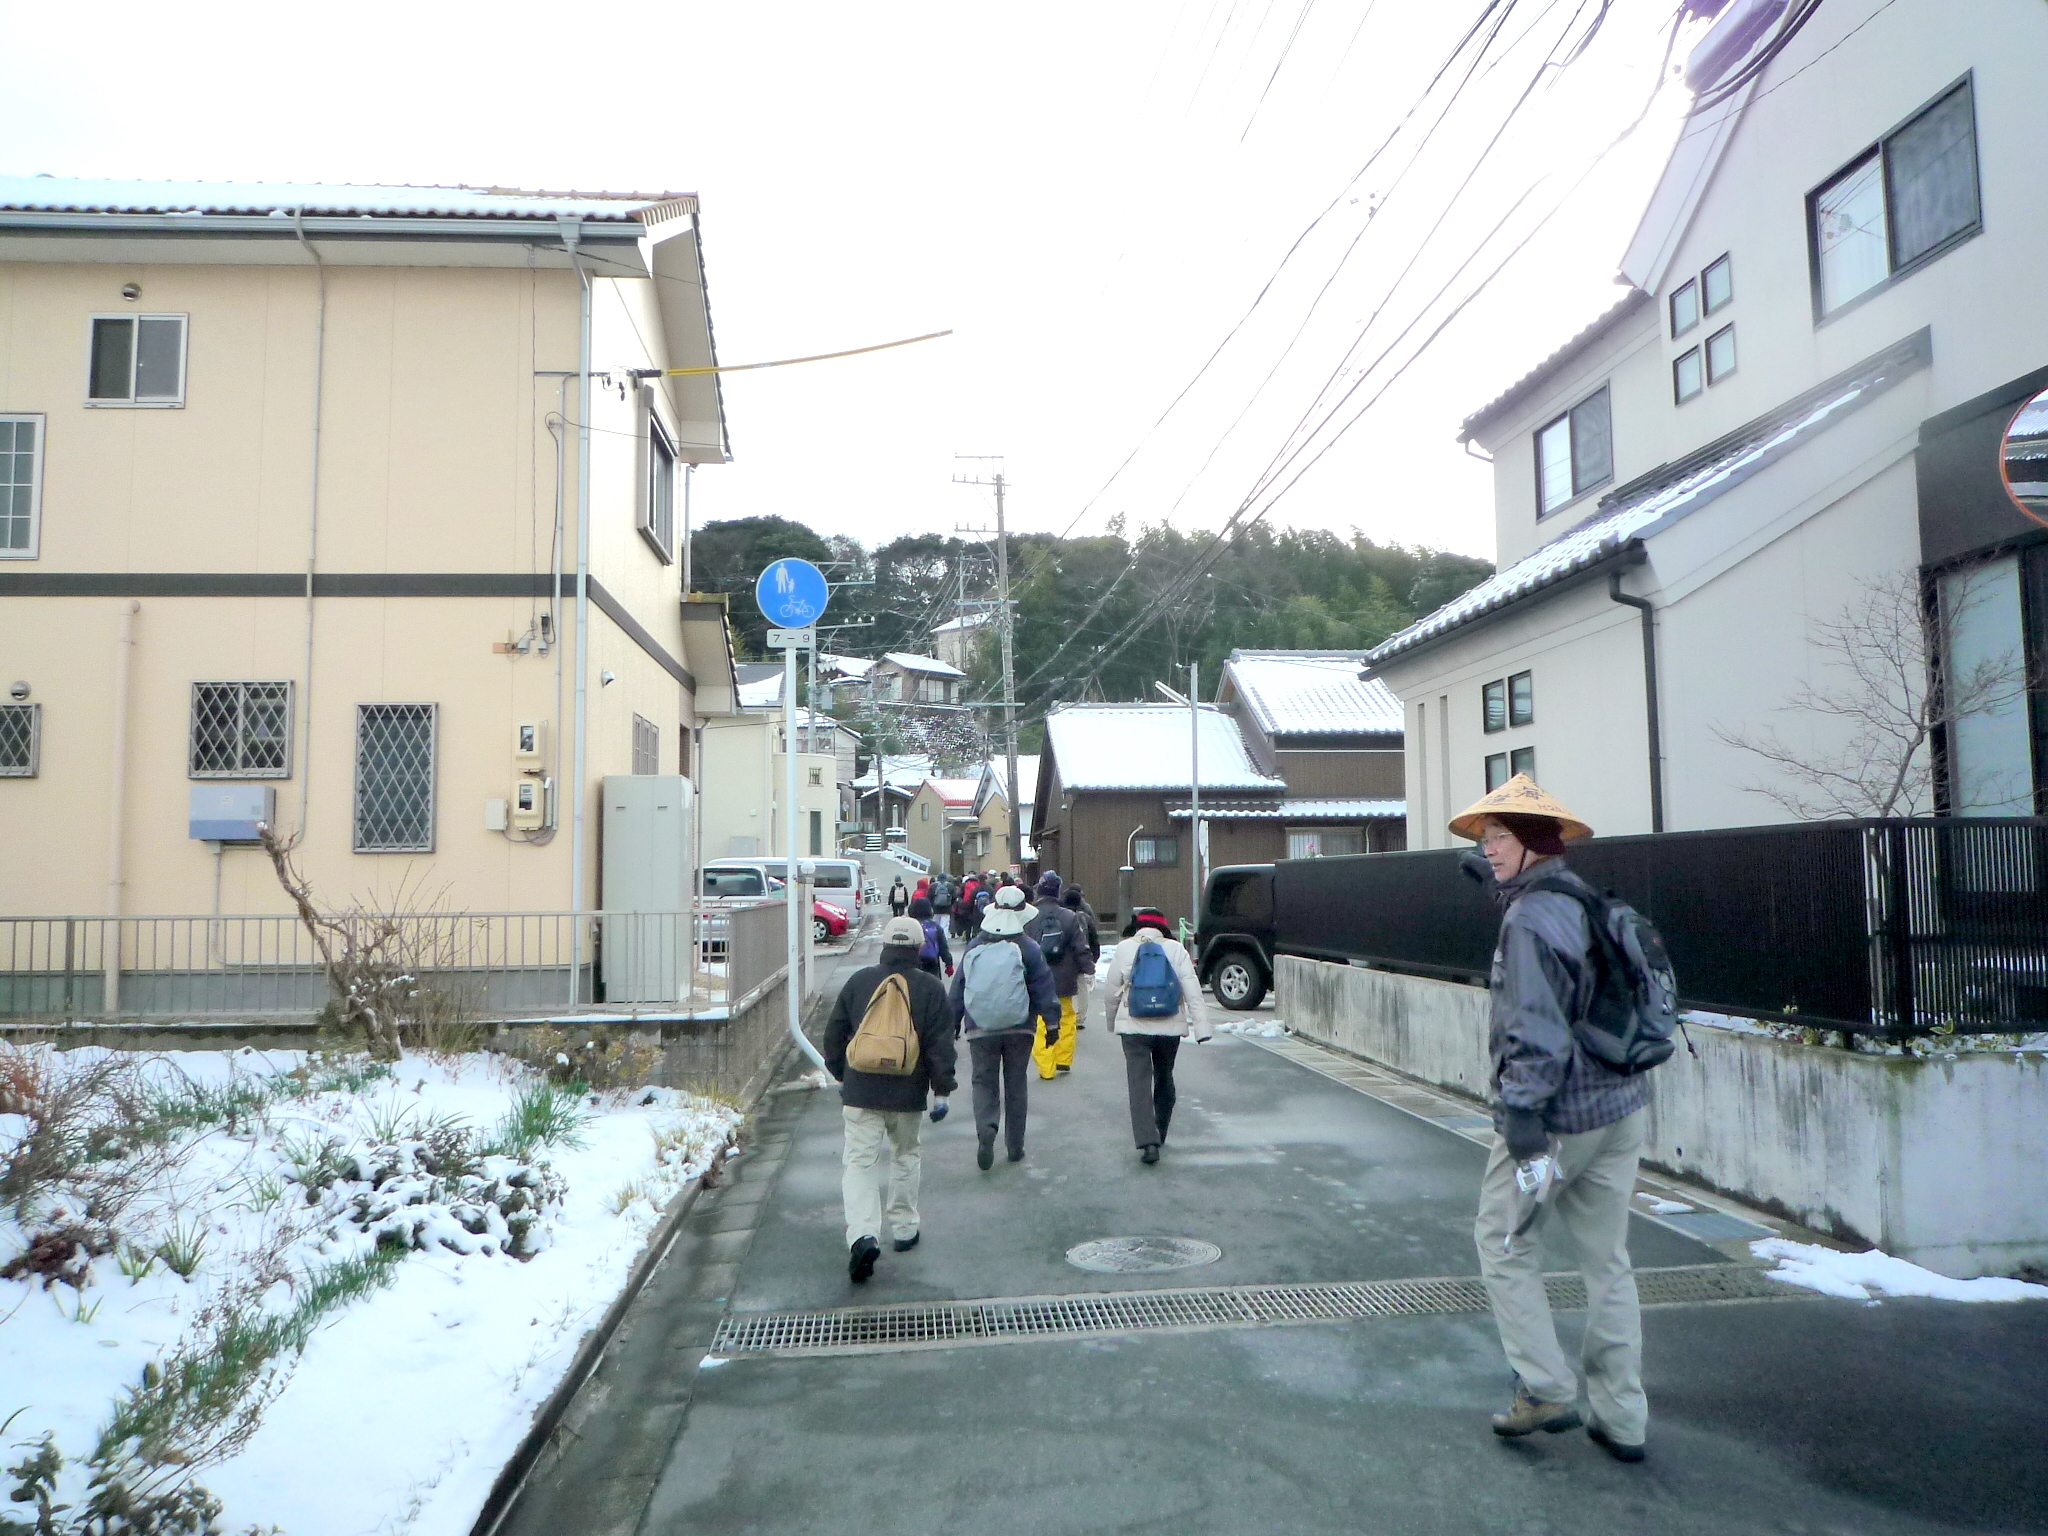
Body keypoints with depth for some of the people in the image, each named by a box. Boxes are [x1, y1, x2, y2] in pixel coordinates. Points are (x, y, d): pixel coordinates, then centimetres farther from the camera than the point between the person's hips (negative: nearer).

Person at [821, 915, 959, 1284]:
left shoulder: (858, 981, 2)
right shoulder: (931, 989, -3)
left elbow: (834, 1035, 9)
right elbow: (941, 1046, -6)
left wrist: (840, 1074, 22)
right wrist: (941, 1090, 1)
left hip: (860, 1092, 0)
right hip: (908, 1094, 0)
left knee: (859, 1161, -1)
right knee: (906, 1156, 18)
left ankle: (863, 1235, -18)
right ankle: (904, 1229, 25)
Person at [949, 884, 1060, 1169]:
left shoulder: (973, 948, 2)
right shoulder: (1027, 948, -6)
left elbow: (958, 988, 7)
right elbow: (1044, 988, -8)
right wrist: (1052, 1023, -4)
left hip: (980, 1029, 1)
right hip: (1019, 1028, -1)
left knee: (984, 1082, 8)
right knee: (1015, 1084, 11)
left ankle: (986, 1129, -19)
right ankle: (1015, 1146, 17)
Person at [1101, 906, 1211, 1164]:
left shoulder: (1124, 948, 1)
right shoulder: (1176, 949, 2)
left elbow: (1110, 992, 6)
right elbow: (1193, 991, -4)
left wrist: (1111, 1023, 21)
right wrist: (1202, 1027, -4)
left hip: (1134, 1027, -2)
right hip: (1170, 1027, 2)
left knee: (1140, 1084, -4)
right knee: (1164, 1079, 20)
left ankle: (1148, 1142, -17)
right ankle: (1160, 1134, 33)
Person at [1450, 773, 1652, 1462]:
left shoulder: (1530, 917, -17)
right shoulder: (1586, 902, 10)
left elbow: (1537, 1030, -23)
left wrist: (1521, 1116, -21)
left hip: (1559, 1115, -8)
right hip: (1622, 1107, 9)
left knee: (1504, 1243, 9)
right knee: (1607, 1261, 14)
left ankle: (1546, 1391, 11)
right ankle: (1621, 1419, 22)